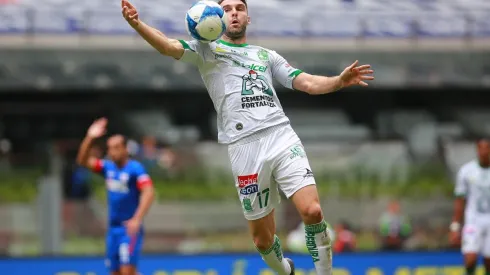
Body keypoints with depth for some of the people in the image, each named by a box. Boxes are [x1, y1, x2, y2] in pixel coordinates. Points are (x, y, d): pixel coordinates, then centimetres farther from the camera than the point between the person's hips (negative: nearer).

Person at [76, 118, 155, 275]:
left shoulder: (135, 168, -12)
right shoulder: (108, 167, 8)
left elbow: (149, 193, -23)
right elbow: (83, 161, 9)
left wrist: (137, 219, -33)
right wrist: (89, 138, -4)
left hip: (129, 228, -7)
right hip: (113, 228, 7)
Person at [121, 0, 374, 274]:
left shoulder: (266, 55, 23)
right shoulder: (206, 49, 15)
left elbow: (307, 82, 17)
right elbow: (169, 46, -2)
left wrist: (339, 81, -3)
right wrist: (138, 24, -21)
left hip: (283, 137, 2)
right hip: (244, 147, -2)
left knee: (312, 212, -18)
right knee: (263, 238, 2)